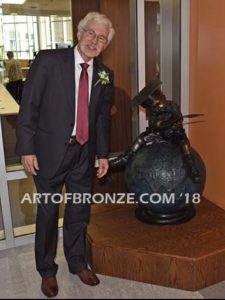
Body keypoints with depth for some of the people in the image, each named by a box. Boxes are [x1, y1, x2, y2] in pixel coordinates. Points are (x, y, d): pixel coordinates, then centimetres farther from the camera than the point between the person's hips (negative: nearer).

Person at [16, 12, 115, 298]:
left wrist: (102, 153, 10)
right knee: (47, 212, 11)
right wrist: (26, 149, -13)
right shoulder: (48, 60, -9)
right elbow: (29, 106, -10)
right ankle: (47, 270, 32)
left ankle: (77, 263, 38)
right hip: (50, 151, -4)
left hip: (84, 153, 4)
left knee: (80, 211, 16)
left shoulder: (105, 74, 4)